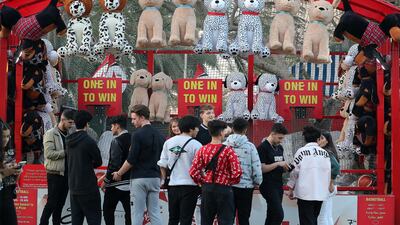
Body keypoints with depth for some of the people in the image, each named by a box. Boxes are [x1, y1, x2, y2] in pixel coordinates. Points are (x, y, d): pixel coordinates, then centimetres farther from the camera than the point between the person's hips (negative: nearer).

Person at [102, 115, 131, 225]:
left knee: (108, 210, 3)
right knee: (129, 211, 9)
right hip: (129, 182, 7)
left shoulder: (117, 141, -14)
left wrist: (106, 181, -11)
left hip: (116, 184, -7)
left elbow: (114, 164, -18)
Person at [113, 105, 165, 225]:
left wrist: (119, 174, 0)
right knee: (155, 213, 7)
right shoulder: (159, 136, 10)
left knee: (137, 213, -2)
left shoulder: (138, 135, -12)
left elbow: (131, 160, -13)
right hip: (155, 178, 6)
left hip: (139, 179, -6)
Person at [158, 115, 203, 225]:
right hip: (189, 185, -4)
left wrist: (164, 179, 19)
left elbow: (162, 165, 7)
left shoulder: (169, 142, 4)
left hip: (173, 185, 5)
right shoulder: (195, 145, -10)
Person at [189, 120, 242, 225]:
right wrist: (231, 182, 2)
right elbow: (237, 172, -17)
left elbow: (193, 171, -3)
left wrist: (202, 182, 11)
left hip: (207, 189, 4)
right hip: (224, 189, -4)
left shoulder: (203, 150, 0)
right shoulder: (228, 151, -11)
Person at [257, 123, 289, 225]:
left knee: (272, 215, 8)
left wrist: (285, 167, 4)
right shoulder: (263, 148, -10)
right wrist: (278, 164, -19)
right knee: (279, 215, -16)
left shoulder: (279, 148, 15)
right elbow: (261, 168, -15)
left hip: (278, 185, 8)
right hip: (268, 185, -8)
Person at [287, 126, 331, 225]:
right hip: (321, 193, 4)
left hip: (305, 193, -4)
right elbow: (328, 172, 5)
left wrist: (291, 189, 7)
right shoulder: (325, 153, 3)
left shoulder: (301, 151, -6)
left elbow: (295, 171, -4)